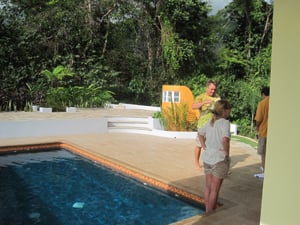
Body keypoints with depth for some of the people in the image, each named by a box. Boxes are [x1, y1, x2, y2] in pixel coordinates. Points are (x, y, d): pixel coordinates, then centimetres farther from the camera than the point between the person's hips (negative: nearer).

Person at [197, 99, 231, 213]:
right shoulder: (225, 122, -16)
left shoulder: (210, 122, 6)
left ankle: (207, 211, 31)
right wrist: (226, 152, -17)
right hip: (219, 159, -7)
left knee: (208, 188, 18)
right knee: (215, 190, 7)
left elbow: (200, 133, 20)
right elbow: (225, 139, -32)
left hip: (207, 158, 7)